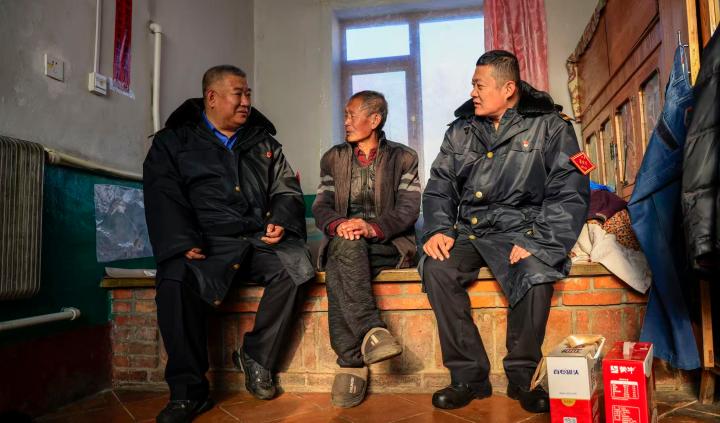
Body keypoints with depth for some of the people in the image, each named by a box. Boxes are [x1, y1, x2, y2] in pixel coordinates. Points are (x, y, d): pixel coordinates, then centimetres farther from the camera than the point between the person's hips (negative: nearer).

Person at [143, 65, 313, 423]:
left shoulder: (263, 142, 21)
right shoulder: (173, 141, 12)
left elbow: (287, 189, 18)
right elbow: (164, 199, 0)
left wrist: (281, 220, -4)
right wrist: (183, 244, -17)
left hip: (261, 239, 3)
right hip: (207, 244, -2)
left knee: (295, 266, -28)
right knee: (176, 281, -33)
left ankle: (256, 358, -10)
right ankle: (188, 392, -17)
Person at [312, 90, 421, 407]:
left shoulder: (403, 157, 11)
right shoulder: (333, 158, 19)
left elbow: (408, 208, -4)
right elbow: (321, 206, 7)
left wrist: (373, 226, -24)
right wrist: (338, 224, -18)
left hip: (387, 245, -2)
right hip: (344, 244, 2)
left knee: (339, 272, -34)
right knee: (346, 246, -36)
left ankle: (351, 362, -36)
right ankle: (372, 331, -44)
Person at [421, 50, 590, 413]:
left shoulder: (549, 127, 3)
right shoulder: (460, 131, 15)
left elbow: (570, 193, -5)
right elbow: (438, 188, 13)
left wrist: (539, 243, -18)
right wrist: (438, 229, -7)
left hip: (520, 229, -3)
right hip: (467, 232, 3)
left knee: (536, 275, -33)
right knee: (437, 269, -27)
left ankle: (521, 377, -9)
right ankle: (469, 376, -13)